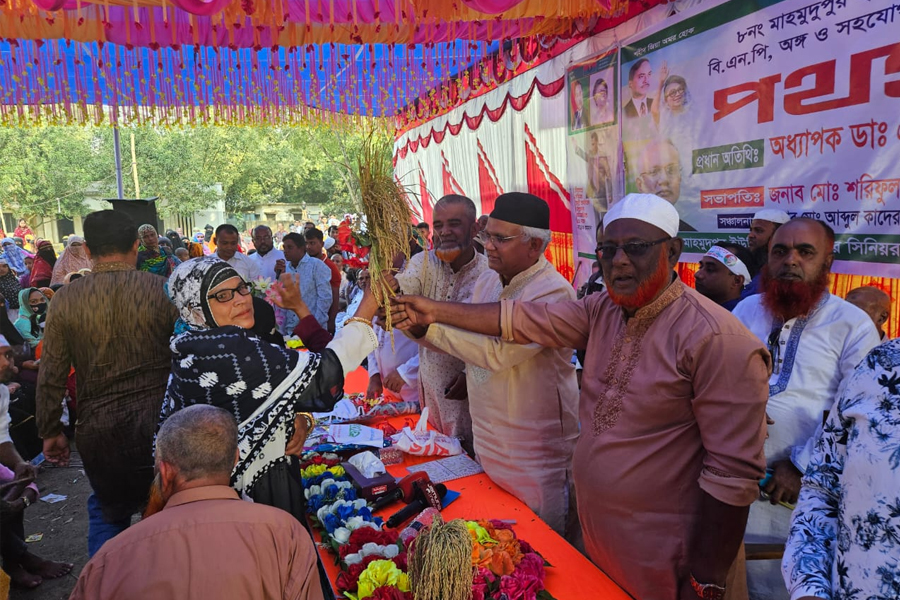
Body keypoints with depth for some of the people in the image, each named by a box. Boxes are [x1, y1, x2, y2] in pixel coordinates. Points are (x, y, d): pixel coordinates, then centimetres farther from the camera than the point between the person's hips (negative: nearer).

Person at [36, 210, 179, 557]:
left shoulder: (65, 300, -5)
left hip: (99, 428, 1)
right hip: (158, 422, -1)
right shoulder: (163, 290, -9)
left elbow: (51, 375, 0)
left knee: (106, 510, 24)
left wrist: (50, 431, 12)